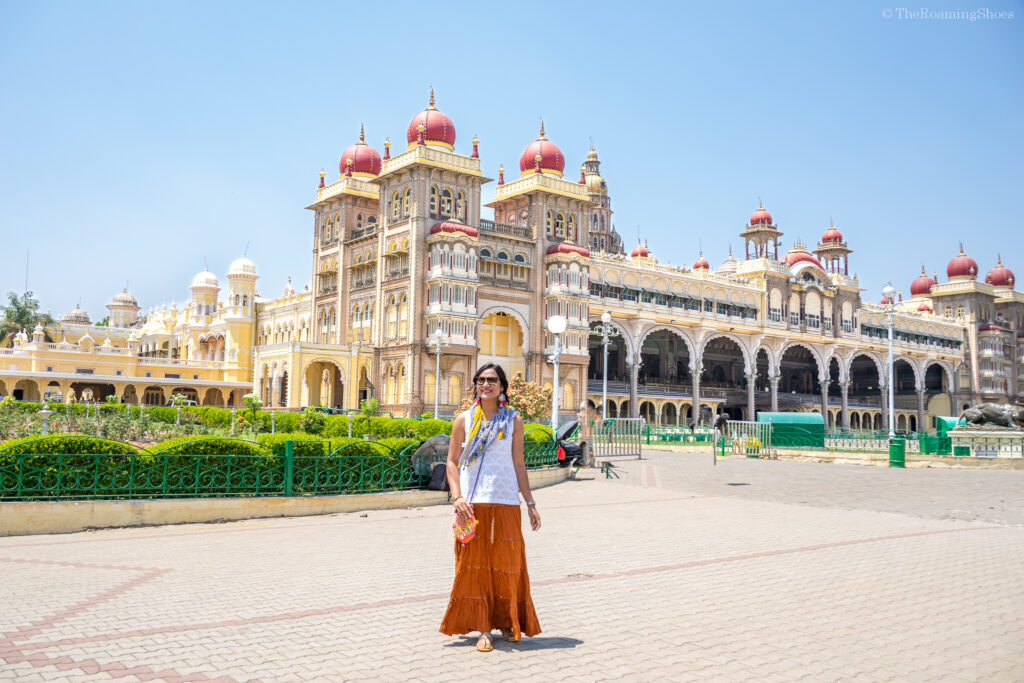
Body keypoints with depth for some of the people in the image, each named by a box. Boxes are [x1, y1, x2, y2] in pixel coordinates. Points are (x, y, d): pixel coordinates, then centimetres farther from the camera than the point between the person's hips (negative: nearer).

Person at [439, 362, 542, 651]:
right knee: (475, 564, 1)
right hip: (472, 503, 0)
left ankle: (508, 623, 24)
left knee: (507, 563, 5)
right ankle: (483, 629, 11)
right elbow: (452, 462, 6)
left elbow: (518, 464, 9)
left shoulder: (513, 420, 7)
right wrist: (457, 496, -7)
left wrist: (530, 503, 6)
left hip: (505, 502, 0)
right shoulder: (464, 419, 6)